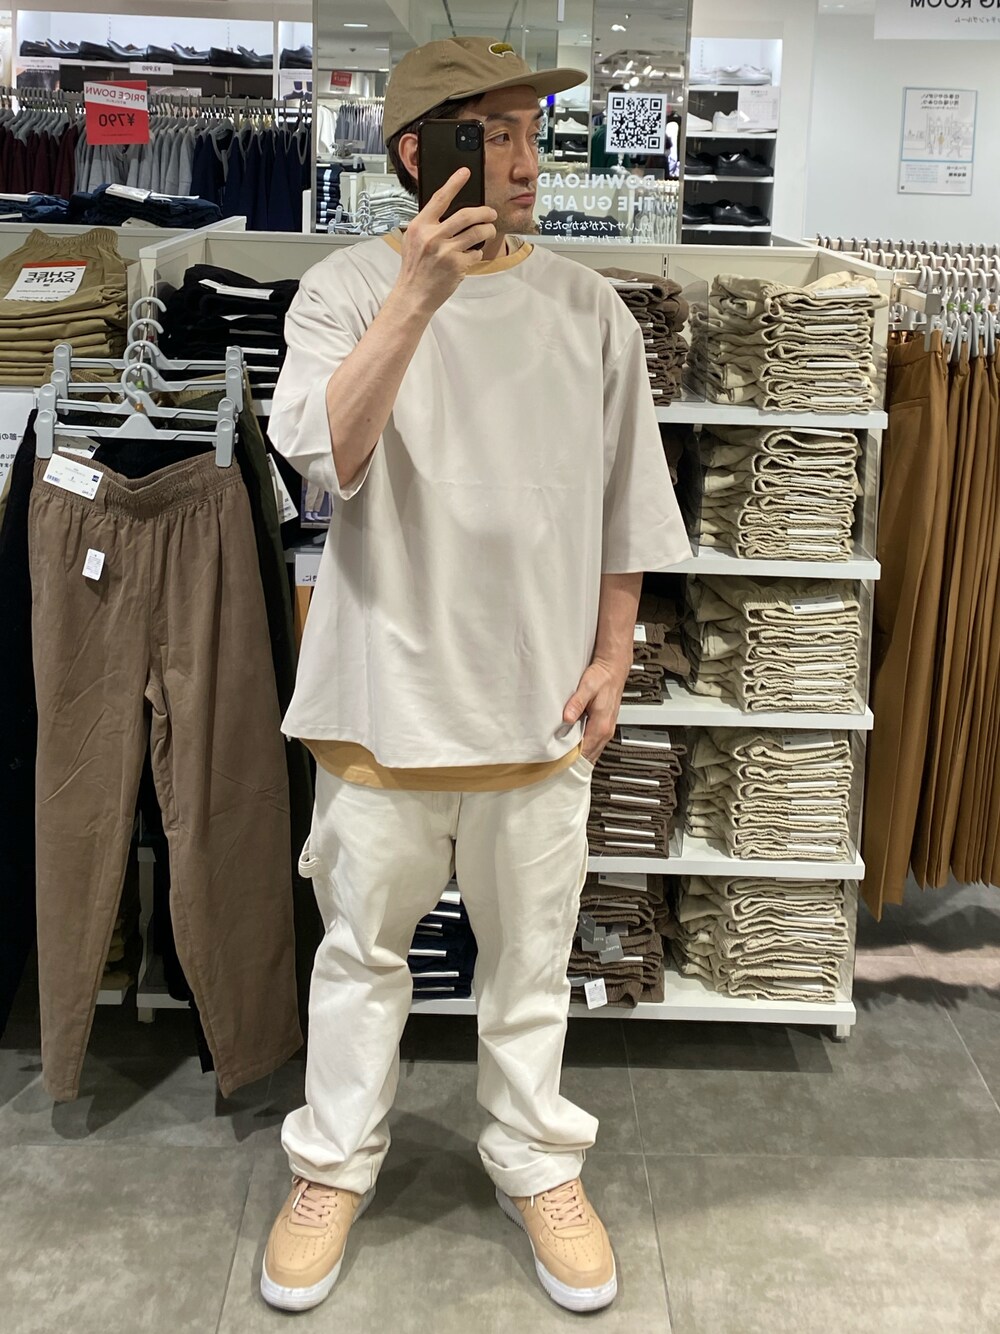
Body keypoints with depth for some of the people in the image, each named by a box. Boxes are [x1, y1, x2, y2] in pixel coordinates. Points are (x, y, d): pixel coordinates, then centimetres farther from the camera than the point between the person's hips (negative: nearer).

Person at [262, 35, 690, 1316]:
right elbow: (325, 455, -19)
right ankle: (334, 1164, 35)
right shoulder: (345, 289, -3)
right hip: (387, 685, -1)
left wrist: (612, 656, 2)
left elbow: (624, 502, 7)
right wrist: (416, 298, -25)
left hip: (539, 695, 2)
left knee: (530, 953, 15)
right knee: (363, 944, 14)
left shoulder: (588, 308, 3)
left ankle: (538, 1166, 35)